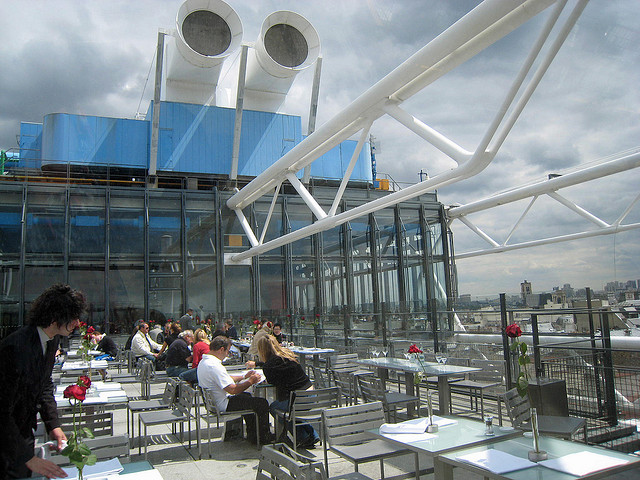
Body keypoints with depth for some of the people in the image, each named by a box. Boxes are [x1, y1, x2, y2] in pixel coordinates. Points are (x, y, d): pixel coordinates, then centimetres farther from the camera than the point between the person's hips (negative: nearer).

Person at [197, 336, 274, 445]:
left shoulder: (203, 361, 5)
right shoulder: (215, 366, -28)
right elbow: (233, 389, -30)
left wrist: (244, 377, 12)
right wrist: (250, 381, -16)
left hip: (212, 402, 11)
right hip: (223, 405, -11)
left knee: (246, 395, 30)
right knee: (262, 403, -5)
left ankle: (252, 435, 34)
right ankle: (264, 437, 14)